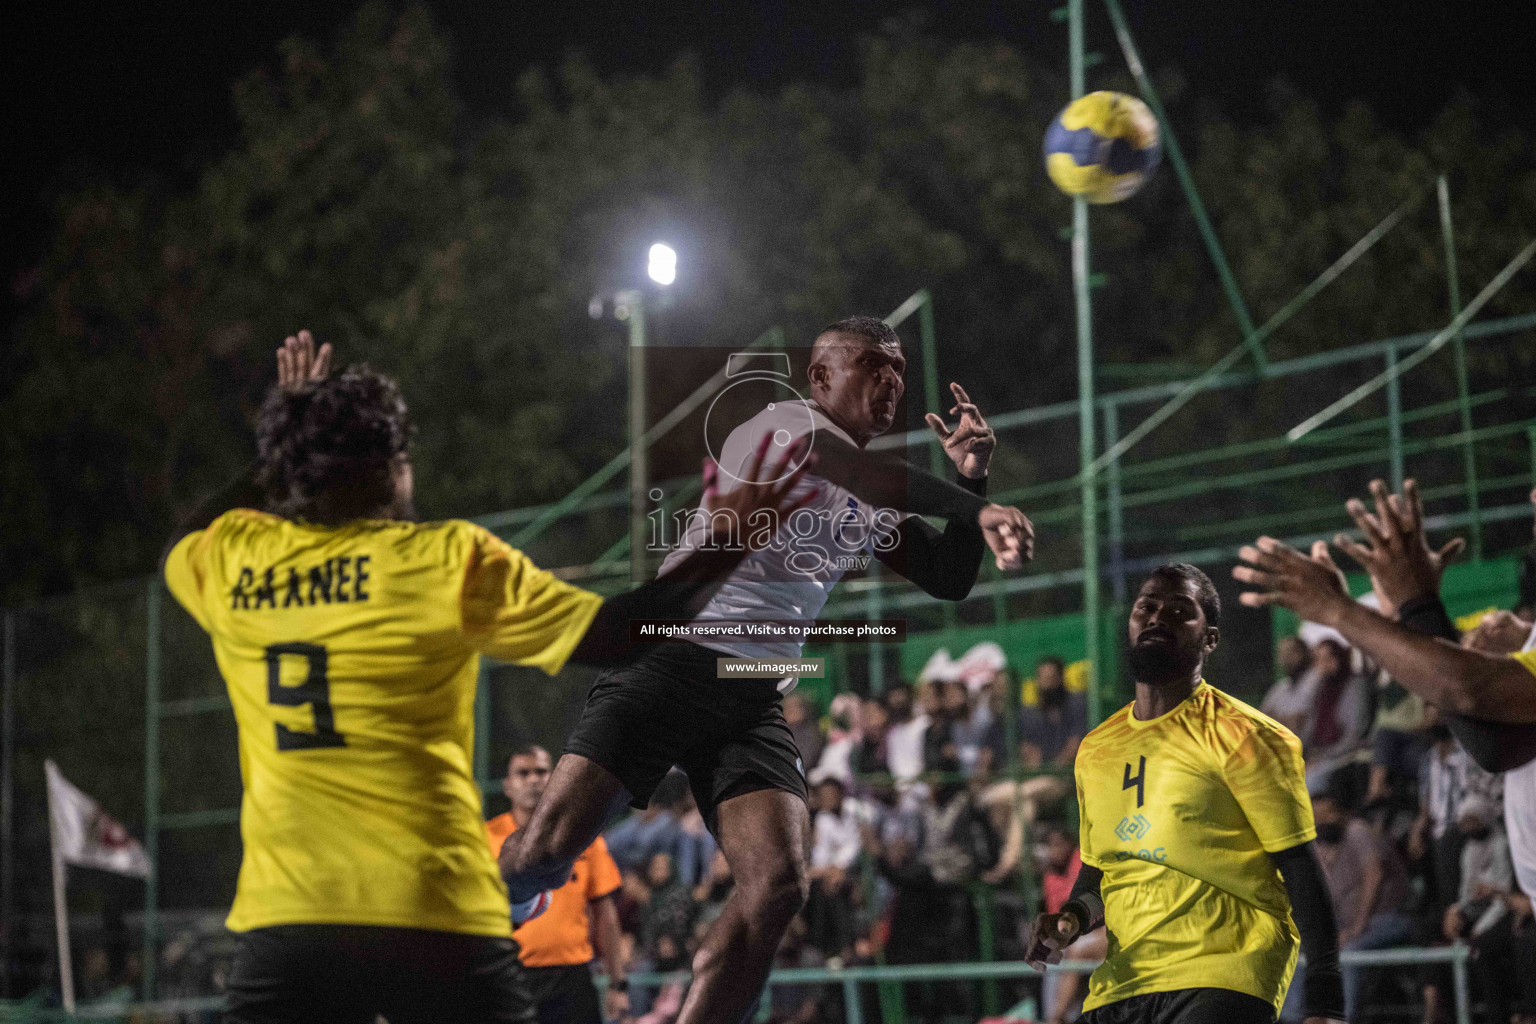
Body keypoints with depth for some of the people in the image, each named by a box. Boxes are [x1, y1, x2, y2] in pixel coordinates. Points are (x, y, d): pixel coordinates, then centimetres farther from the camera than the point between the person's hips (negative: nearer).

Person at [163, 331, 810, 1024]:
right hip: (435, 918, -2)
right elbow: (622, 634, 1)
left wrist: (275, 462, 39)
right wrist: (723, 547, 12)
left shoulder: (231, 559, 8)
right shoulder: (449, 559, -1)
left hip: (281, 918, 2)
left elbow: (180, 549, 35)